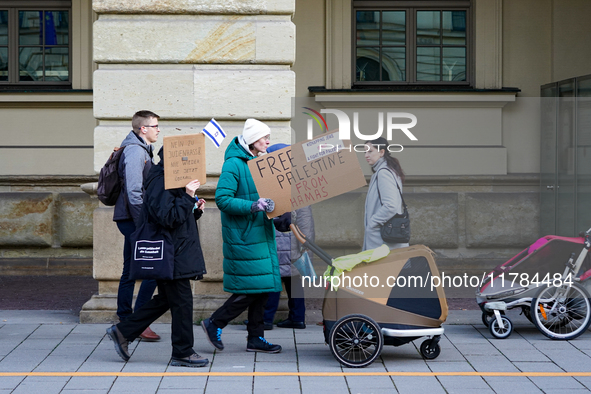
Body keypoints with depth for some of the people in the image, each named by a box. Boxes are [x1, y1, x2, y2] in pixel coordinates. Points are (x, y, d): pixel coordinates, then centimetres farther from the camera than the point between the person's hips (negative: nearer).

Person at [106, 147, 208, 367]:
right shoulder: (159, 182, -17)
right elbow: (167, 218, -25)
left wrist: (195, 210, 6)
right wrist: (188, 198, -24)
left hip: (177, 252, 11)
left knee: (166, 299, 15)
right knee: (181, 301, -3)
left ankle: (123, 332, 21)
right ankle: (182, 352, 7)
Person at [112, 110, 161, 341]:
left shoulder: (142, 150, 18)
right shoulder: (135, 151, -15)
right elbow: (134, 193, -21)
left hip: (130, 219, 10)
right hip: (133, 218, -10)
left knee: (131, 271, 12)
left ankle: (125, 322, 17)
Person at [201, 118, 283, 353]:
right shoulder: (234, 164, -13)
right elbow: (222, 199, -20)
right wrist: (252, 206, -28)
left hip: (261, 234, 9)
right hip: (243, 236, -9)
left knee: (262, 288, 9)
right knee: (253, 287, -8)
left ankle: (256, 338, 16)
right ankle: (214, 324, 7)